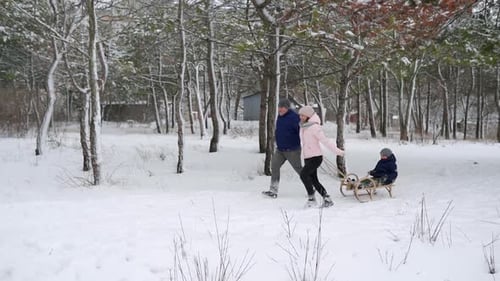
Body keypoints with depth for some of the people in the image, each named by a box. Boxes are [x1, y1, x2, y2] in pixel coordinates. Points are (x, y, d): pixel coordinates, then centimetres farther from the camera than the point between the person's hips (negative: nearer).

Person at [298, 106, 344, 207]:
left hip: (315, 157, -9)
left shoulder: (314, 127, -16)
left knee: (303, 174, -22)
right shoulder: (303, 126, 8)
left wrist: (337, 151, -22)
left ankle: (311, 198, -11)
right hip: (307, 158, 9)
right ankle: (327, 199, 18)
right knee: (314, 180, 9)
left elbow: (325, 141, -19)